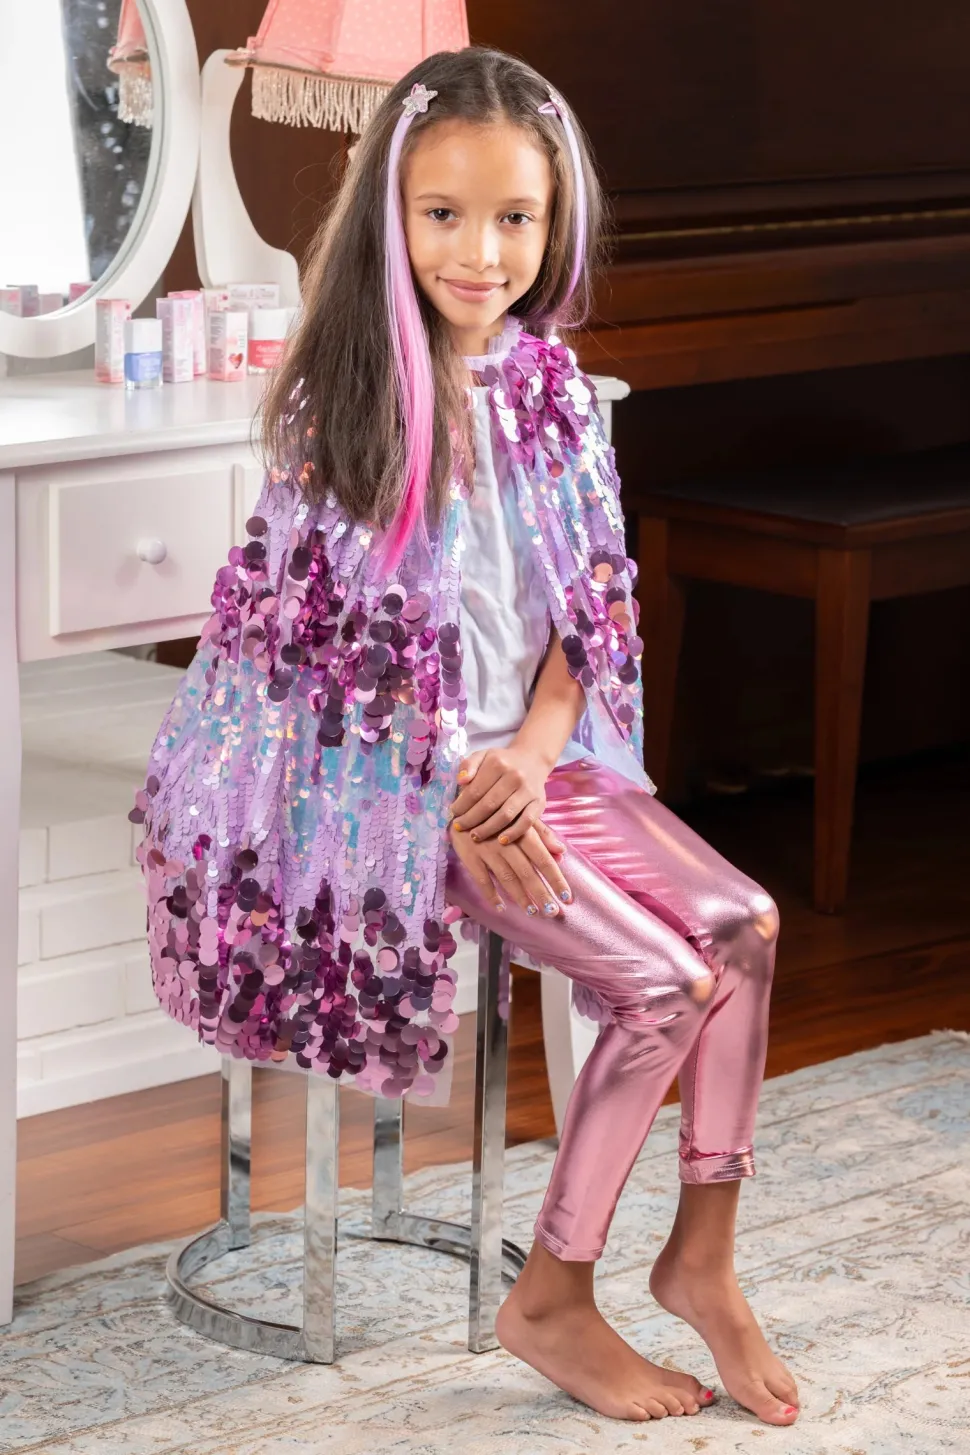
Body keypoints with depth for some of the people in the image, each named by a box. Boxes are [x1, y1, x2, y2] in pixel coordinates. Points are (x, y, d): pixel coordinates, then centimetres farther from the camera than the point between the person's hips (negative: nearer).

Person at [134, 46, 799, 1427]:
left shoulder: (554, 390, 4)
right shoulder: (348, 401, -13)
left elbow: (592, 598, 5)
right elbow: (330, 628, -14)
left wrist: (531, 755, -11)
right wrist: (461, 799, -17)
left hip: (538, 747, 6)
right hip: (406, 774, -6)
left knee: (744, 925, -9)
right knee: (664, 984, -17)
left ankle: (703, 1250, 5)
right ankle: (551, 1301, -3)